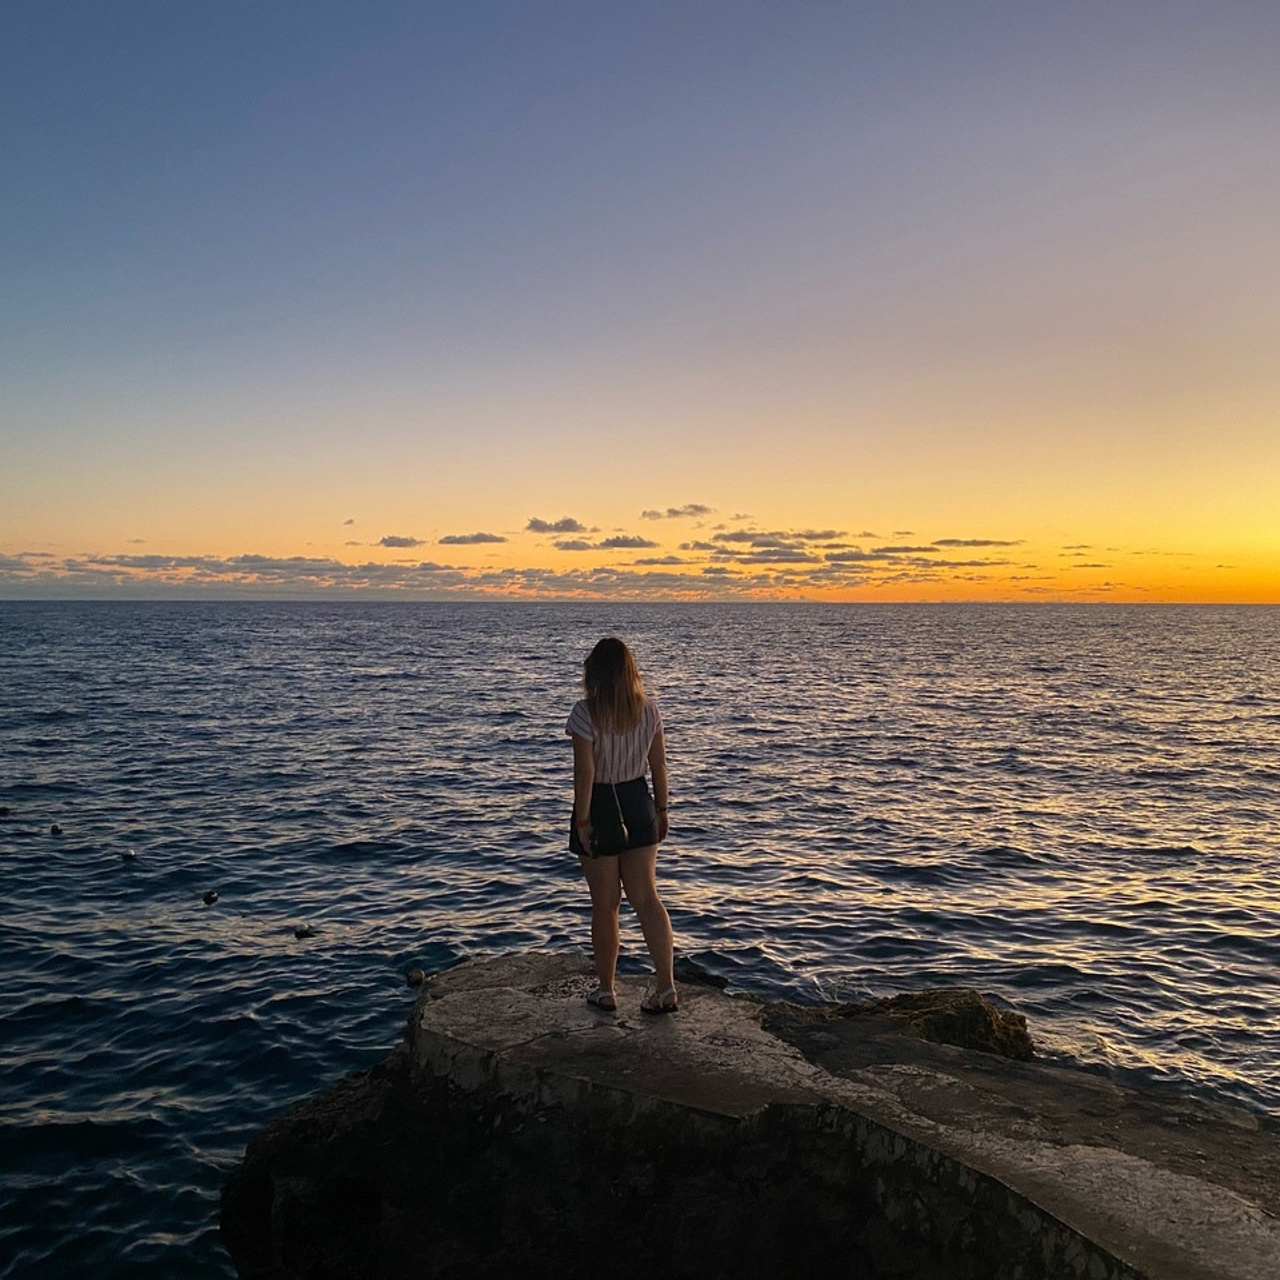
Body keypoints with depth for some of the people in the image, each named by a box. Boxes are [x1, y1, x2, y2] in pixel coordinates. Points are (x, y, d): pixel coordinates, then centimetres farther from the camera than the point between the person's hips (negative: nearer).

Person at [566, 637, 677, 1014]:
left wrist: (582, 820, -12)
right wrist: (661, 808, 14)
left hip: (601, 807, -4)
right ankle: (666, 987, 2)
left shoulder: (586, 713, -16)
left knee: (605, 904, 8)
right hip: (637, 804, 4)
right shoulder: (648, 708, -2)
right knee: (646, 897, 7)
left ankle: (605, 990, 21)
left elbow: (584, 773, -19)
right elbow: (658, 763, 4)